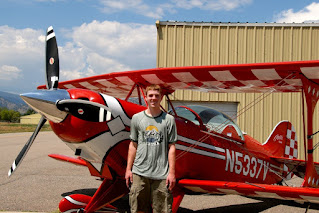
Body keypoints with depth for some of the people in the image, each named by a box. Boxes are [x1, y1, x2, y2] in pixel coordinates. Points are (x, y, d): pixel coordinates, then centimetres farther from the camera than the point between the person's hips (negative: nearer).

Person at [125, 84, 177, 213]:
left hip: (161, 174, -1)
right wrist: (128, 169, 8)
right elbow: (133, 145, 12)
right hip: (139, 173, 2)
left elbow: (171, 147, 3)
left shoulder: (169, 119, 4)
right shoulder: (137, 118, 9)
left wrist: (172, 172, -2)